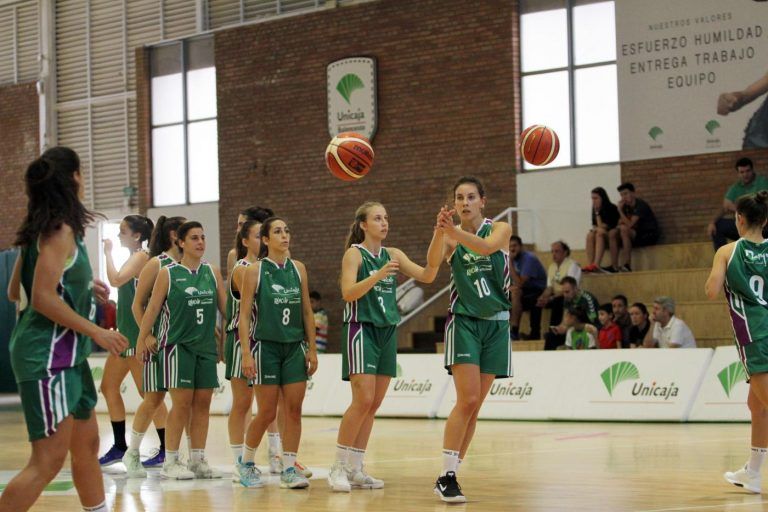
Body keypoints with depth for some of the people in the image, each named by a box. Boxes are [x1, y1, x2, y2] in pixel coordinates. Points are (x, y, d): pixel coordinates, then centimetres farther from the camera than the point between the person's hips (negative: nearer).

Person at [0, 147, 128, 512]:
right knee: (49, 460, -11)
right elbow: (43, 299, -20)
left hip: (66, 356, 10)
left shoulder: (41, 229, 12)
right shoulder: (60, 230, -14)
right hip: (48, 357, -10)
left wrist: (82, 289, 26)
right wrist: (97, 332, -14)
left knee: (87, 446, 17)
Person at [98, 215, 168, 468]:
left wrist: (108, 253, -14)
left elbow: (116, 280, -26)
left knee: (147, 392, -6)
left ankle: (166, 448, -1)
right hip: (125, 333, 10)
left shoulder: (141, 257, -12)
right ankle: (119, 447, 17)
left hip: (138, 335, -10)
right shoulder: (133, 258, 17)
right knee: (109, 387, 11)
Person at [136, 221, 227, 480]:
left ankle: (198, 460, 11)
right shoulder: (168, 274, -3)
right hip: (177, 345, -4)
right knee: (182, 403, -7)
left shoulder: (212, 272, 8)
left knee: (202, 403, 4)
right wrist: (142, 338, -3)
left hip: (206, 346, 4)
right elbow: (153, 308, -2)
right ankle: (170, 462, 0)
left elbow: (226, 307, 10)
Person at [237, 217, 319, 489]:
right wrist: (246, 353, -13)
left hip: (295, 347, 4)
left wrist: (312, 349, 6)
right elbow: (244, 315, -7)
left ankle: (289, 469, 6)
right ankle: (245, 461, 20)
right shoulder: (255, 271, -5)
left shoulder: (298, 268, 6)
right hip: (265, 346, -4)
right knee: (267, 413, -1)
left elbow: (307, 311, 10)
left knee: (294, 410, -1)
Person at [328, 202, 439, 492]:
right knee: (363, 400, -15)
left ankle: (355, 469, 9)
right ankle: (339, 467, -7)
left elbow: (427, 276, 2)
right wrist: (379, 274, -28)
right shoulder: (354, 253, -4)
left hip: (387, 332, 6)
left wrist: (437, 240, -10)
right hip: (361, 329, -6)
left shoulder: (393, 255, 12)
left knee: (373, 405, 4)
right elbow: (348, 293, -16)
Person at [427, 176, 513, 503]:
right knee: (467, 401, -16)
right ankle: (446, 477, -14)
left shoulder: (500, 229, -1)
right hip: (464, 322, -2)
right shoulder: (450, 236, 0)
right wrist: (439, 232, -42)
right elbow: (432, 263, -22)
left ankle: (452, 473, 15)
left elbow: (487, 246, -25)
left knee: (474, 406, 6)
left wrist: (454, 231, -42)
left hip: (496, 324, 2)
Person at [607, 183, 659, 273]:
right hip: (636, 235, 8)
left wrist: (620, 211, -20)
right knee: (612, 233, -10)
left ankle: (627, 265, -33)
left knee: (624, 229, -30)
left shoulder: (640, 205, -16)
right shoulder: (626, 206, 8)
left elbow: (629, 225, -24)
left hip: (649, 235, -8)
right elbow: (620, 224, 7)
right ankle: (614, 267, -19)